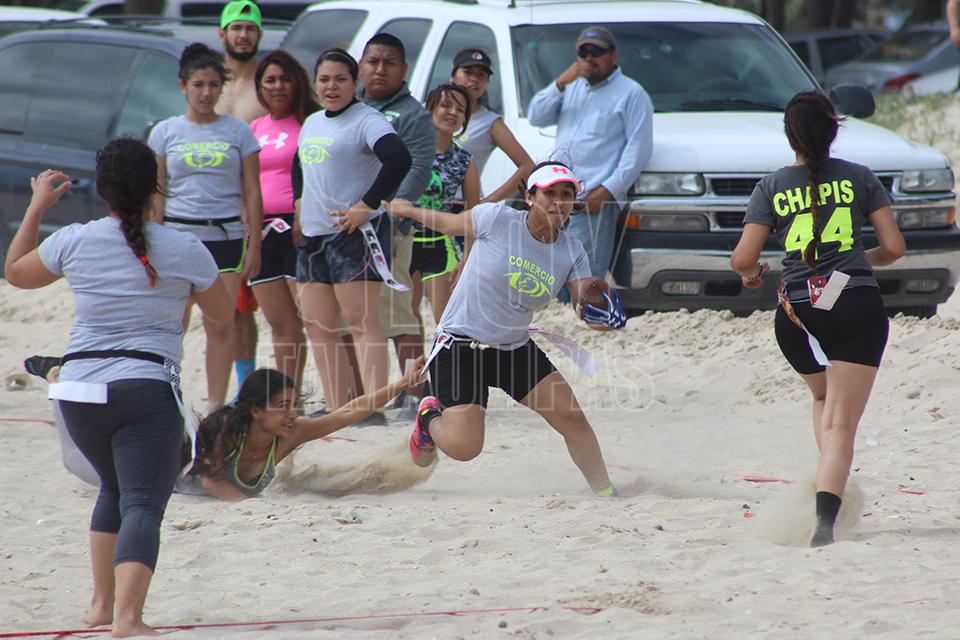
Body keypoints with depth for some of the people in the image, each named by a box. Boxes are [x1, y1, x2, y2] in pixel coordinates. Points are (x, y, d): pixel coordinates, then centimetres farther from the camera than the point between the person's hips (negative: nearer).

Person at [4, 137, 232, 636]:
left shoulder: (73, 242, 2)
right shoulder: (184, 250, -1)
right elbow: (222, 313, 14)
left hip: (79, 393, 4)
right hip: (145, 388, -4)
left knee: (115, 488, 27)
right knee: (143, 504, -9)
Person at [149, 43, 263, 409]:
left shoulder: (238, 132, 6)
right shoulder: (166, 132, 7)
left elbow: (252, 193, 6)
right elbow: (156, 194, 7)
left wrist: (254, 247, 0)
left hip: (225, 236, 0)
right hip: (178, 234, 0)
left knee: (221, 326, -3)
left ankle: (216, 405, 4)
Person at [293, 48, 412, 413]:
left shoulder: (366, 120, -9)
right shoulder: (312, 123, 18)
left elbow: (398, 160, -24)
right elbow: (299, 167, 36)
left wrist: (366, 206, -22)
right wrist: (300, 205, 19)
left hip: (354, 234, -9)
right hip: (313, 236, 9)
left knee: (362, 324, -13)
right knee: (317, 327, 7)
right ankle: (336, 410, 11)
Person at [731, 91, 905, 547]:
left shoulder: (772, 188, 5)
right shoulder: (858, 178, 5)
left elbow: (743, 260, -1)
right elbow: (894, 246, 5)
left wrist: (750, 274, 22)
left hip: (796, 313, 2)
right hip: (857, 305, -2)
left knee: (823, 398, 30)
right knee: (842, 422, -5)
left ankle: (832, 486, 12)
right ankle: (825, 518, -24)